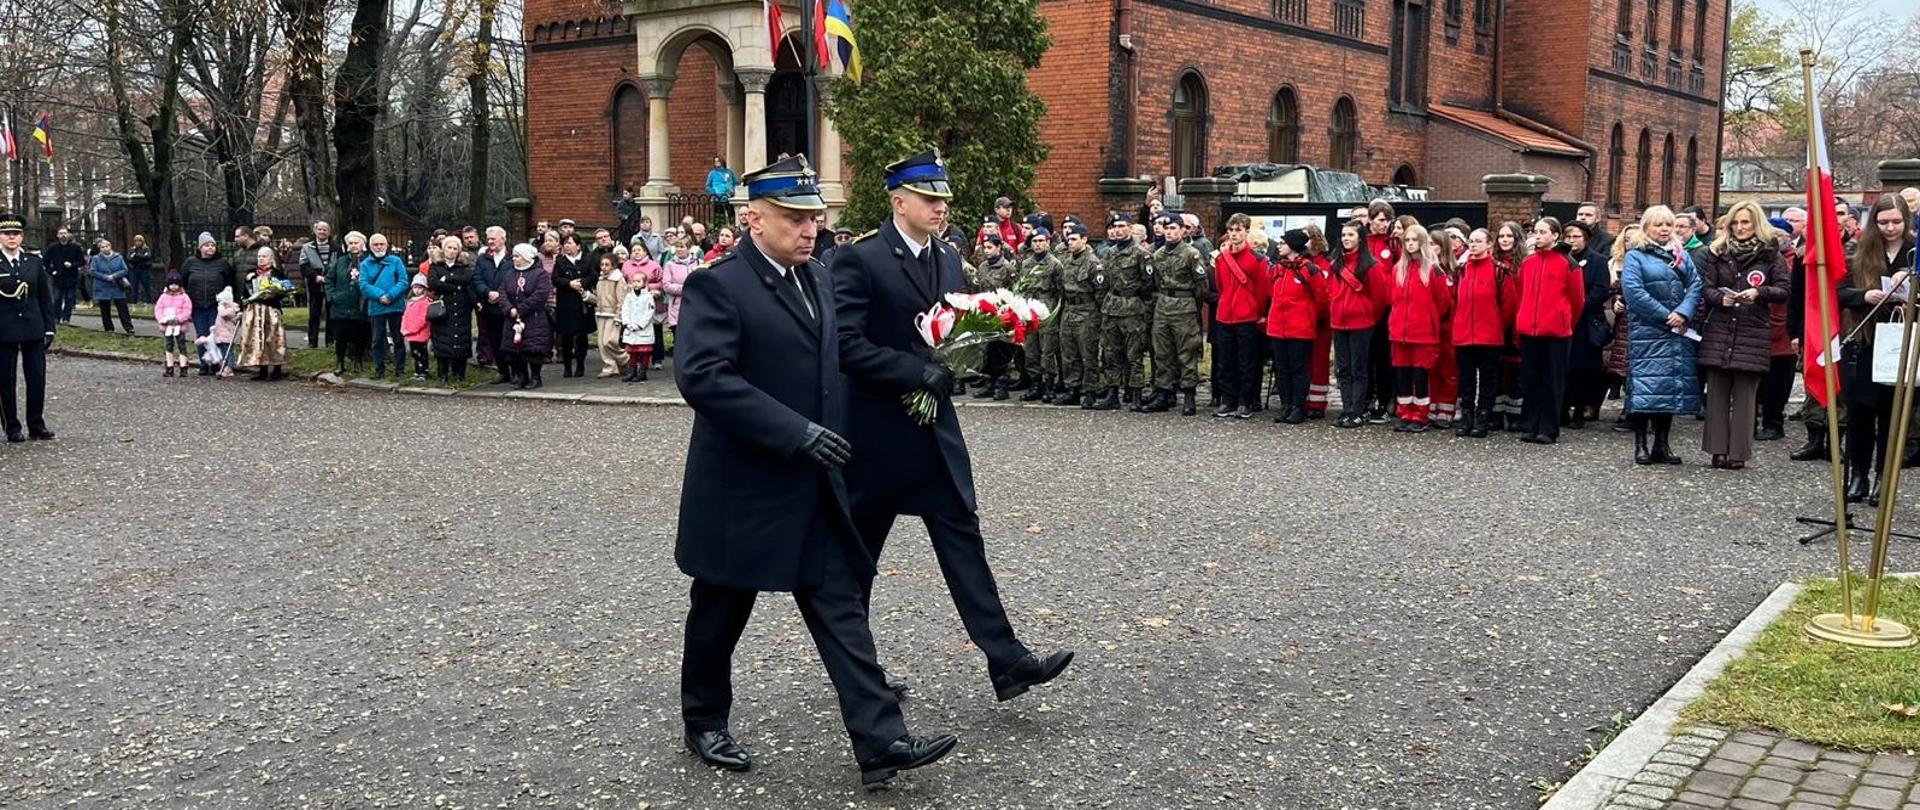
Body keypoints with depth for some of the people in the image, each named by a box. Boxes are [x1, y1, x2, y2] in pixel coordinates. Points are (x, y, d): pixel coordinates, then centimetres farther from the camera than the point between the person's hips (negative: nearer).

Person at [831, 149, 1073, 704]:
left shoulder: (948, 262, 9)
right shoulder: (860, 260, -13)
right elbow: (847, 345, -20)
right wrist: (919, 372, -23)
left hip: (933, 426, 6)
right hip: (876, 429, -6)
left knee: (962, 536, 1)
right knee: (857, 550, 8)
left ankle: (1007, 662, 0)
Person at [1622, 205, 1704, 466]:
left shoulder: (1682, 256, 16)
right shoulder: (1636, 257, 2)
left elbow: (1695, 286, 5)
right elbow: (1633, 290, -11)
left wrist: (1683, 313, -13)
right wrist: (1666, 316, -14)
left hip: (1678, 333, 5)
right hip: (1647, 333, -5)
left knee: (1673, 385, 4)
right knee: (1646, 385, -8)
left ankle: (1662, 444, 11)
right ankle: (1640, 445, -2)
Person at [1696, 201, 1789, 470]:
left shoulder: (1771, 254, 4)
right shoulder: (1718, 251, 10)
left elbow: (1783, 292, 1)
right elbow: (1706, 287, 6)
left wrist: (1759, 292, -17)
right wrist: (1721, 297, -15)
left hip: (1753, 333, -2)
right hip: (1718, 330, 2)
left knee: (1745, 393, -2)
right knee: (1717, 392, 2)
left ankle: (1738, 452, 2)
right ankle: (1718, 449, 8)